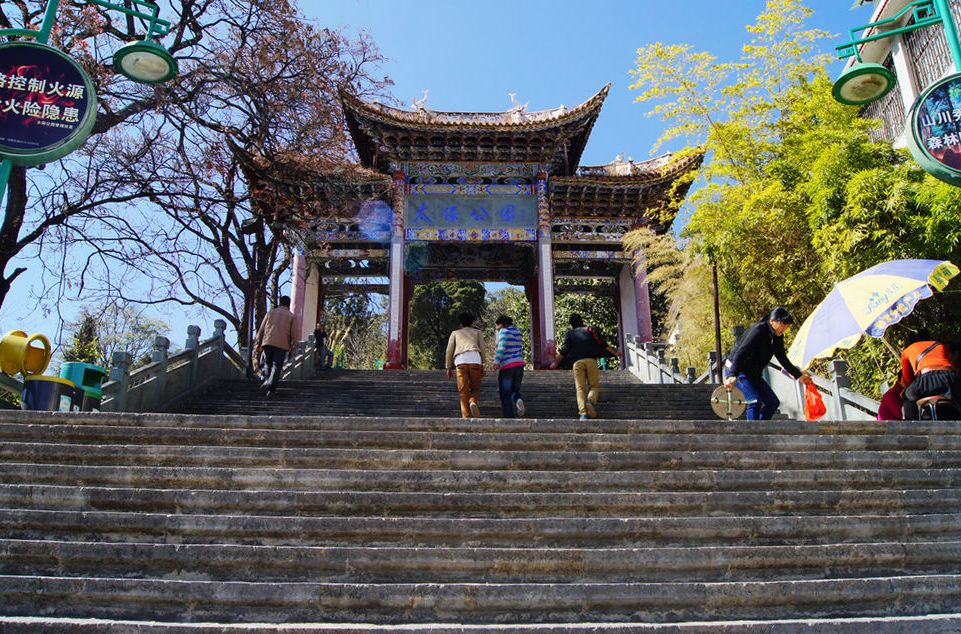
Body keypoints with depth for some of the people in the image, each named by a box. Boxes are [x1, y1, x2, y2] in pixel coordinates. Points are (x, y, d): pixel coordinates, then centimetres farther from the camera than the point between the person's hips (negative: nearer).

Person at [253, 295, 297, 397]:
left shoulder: (271, 313, 14)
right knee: (277, 366, -3)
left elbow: (261, 329, 12)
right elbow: (294, 334, 2)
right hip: (282, 344, -2)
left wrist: (258, 345, 16)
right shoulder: (291, 316, 8)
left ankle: (268, 381, 16)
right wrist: (292, 347, 10)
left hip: (268, 343, 2)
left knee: (269, 364, 19)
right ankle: (271, 384, -19)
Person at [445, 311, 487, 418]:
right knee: (475, 389, 14)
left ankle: (466, 416, -9)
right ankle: (473, 403, -18)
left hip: (460, 361, 0)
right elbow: (482, 349, 14)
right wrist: (482, 367, 12)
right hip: (475, 360, 0)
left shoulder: (455, 333, 27)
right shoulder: (477, 332, 28)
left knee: (464, 392, 5)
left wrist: (449, 368, 24)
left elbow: (449, 351, 18)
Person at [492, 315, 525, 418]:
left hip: (506, 366, -6)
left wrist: (497, 361, -32)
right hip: (519, 364, 6)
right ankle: (518, 400, -12)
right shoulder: (517, 332, 14)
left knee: (505, 395, 2)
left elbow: (502, 346, -23)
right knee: (515, 390, 20)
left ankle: (509, 416, -3)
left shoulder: (503, 332, -7)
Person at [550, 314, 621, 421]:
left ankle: (583, 412, -17)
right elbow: (602, 344, 13)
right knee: (594, 385, 8)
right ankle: (591, 400, -24)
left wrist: (556, 363, 18)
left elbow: (564, 350, 10)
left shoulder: (569, 334, 19)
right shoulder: (590, 330, 19)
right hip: (591, 360, 0)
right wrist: (614, 353, 21)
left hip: (577, 362, 0)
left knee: (580, 388, -1)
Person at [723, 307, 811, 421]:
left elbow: (783, 359, 19)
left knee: (773, 402, 7)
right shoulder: (758, 331, -23)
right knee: (755, 400, -25)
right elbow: (740, 352, -33)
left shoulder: (777, 337, 3)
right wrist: (732, 375, -44)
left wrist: (799, 375, 23)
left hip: (753, 374, 10)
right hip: (735, 370, -10)